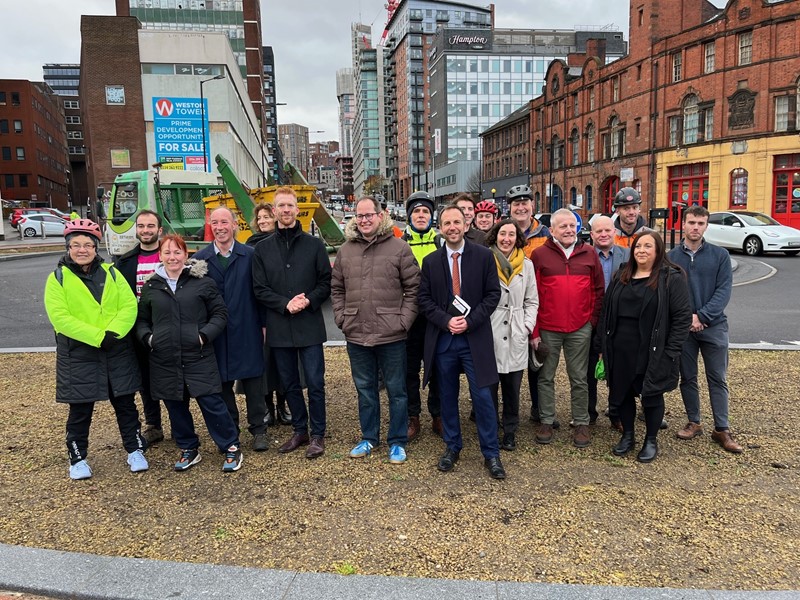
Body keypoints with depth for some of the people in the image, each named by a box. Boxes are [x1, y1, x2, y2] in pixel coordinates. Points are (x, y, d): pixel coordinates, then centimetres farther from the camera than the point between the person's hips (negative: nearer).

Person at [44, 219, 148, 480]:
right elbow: (59, 317, -14)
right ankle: (77, 458, 25)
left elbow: (129, 305, -3)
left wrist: (114, 332, -19)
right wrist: (96, 336, -21)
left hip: (117, 351, 2)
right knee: (80, 409, 8)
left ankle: (135, 450, 24)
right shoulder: (58, 278, -2)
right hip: (78, 354, -2)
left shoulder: (111, 273, 6)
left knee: (125, 403, 10)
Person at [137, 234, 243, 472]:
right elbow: (141, 320, 18)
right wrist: (147, 337, -1)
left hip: (198, 357, -3)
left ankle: (231, 447, 11)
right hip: (164, 360, 4)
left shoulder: (202, 282, 0)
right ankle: (188, 449, 30)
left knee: (211, 402, -4)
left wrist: (205, 335, -11)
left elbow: (220, 313, 3)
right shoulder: (150, 286, 8)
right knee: (175, 406, 12)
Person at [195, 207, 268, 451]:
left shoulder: (250, 255, 0)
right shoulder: (199, 259, 3)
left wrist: (263, 324, -2)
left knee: (253, 381, 5)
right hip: (215, 334, 2)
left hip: (247, 331, -1)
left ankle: (258, 430, 18)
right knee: (222, 382, 11)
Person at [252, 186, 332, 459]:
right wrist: (286, 304, -13)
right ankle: (300, 431, 28)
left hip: (309, 326, -2)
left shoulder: (314, 245, 3)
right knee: (290, 383, 13)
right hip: (279, 327, 2)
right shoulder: (263, 249, 7)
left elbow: (326, 282, 2)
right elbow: (259, 289, 2)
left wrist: (309, 301, -15)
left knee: (315, 383, 1)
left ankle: (317, 435, 16)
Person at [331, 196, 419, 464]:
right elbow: (337, 289, 14)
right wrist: (341, 318, 4)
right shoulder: (345, 250, 7)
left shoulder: (399, 248, -5)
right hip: (356, 335, 4)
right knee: (365, 389, 17)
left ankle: (397, 442, 23)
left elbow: (413, 288, -4)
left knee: (396, 390, 8)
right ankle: (369, 437, 33)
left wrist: (404, 321, -10)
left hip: (391, 335, -3)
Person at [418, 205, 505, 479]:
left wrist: (470, 321, -13)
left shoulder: (483, 256, -1)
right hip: (442, 338, 2)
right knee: (447, 396, 12)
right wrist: (446, 321, -11)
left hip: (475, 338, -2)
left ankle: (491, 454, 14)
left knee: (482, 396, 0)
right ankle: (452, 447, 28)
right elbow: (425, 299, 4)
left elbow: (493, 294, -2)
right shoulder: (430, 261, 5)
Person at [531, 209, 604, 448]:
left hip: (580, 328, 1)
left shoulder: (589, 253, 4)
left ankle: (581, 423, 22)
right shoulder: (540, 254, -2)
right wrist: (534, 330, -5)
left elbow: (598, 290, 9)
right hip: (547, 328, -1)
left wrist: (593, 321, 3)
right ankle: (546, 421, 23)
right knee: (546, 377, 10)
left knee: (579, 378, 10)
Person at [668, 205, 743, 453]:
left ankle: (722, 429, 14)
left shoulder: (720, 255, 0)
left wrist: (701, 316, -16)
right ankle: (694, 423, 24)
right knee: (688, 378, 10)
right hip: (682, 327, 1)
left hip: (714, 326, -1)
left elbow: (724, 290, -6)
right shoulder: (671, 257, 2)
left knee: (718, 379, 4)